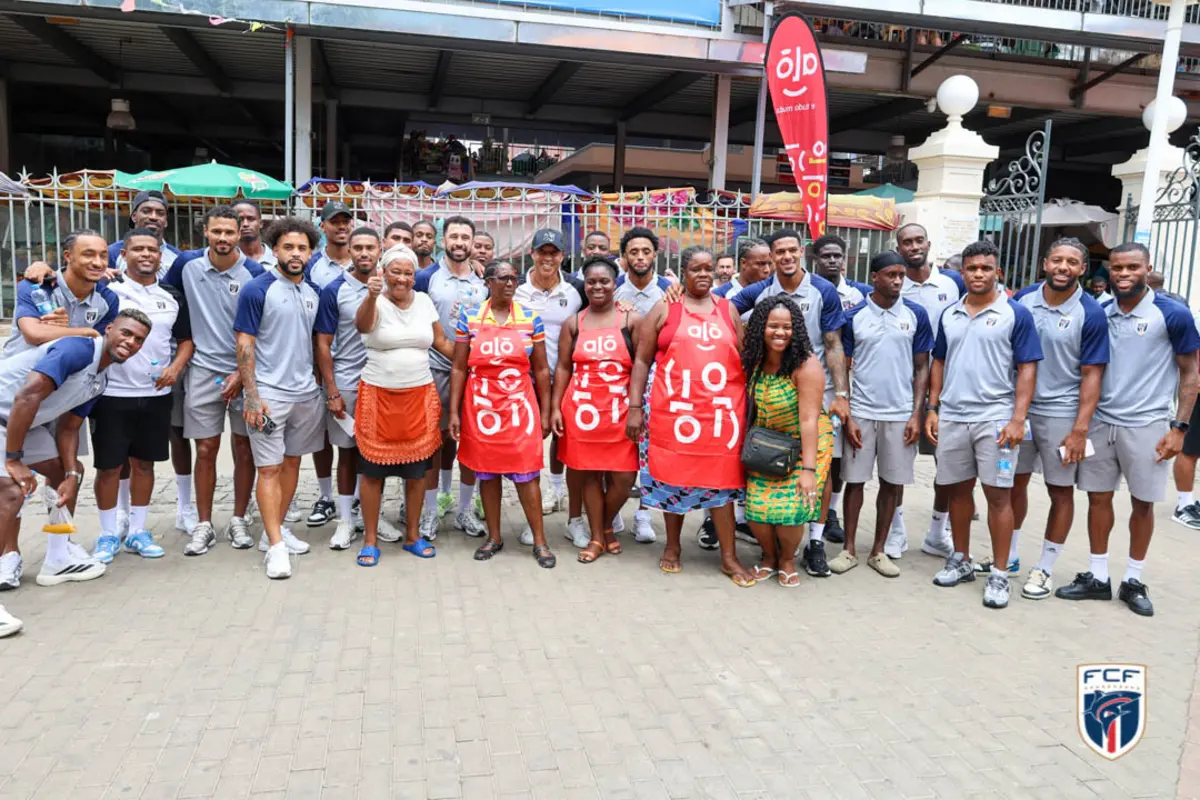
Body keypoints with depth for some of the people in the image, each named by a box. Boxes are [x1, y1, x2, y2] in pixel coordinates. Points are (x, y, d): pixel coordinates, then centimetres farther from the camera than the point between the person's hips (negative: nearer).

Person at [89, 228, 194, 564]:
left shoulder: (173, 297, 7)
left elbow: (185, 339, 12)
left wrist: (176, 367, -3)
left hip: (156, 395, 3)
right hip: (113, 394, -3)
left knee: (144, 462, 12)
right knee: (109, 465, 3)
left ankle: (137, 532, 23)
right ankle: (108, 535, 17)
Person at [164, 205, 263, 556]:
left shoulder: (254, 273, -7)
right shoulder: (187, 264, 0)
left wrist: (243, 374, -11)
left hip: (245, 372, -1)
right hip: (203, 370, 1)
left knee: (244, 448, 5)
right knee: (206, 449, 4)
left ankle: (238, 521, 19)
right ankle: (203, 525, 15)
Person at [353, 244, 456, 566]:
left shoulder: (424, 301, 6)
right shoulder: (377, 303, -8)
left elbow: (442, 342, 11)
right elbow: (362, 325, -31)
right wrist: (371, 295, -49)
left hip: (419, 396, 4)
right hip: (379, 396, -3)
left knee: (418, 469, 10)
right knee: (374, 469, 5)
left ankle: (413, 535, 26)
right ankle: (370, 540, 19)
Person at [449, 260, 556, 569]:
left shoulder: (531, 319, 2)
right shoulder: (469, 318, 1)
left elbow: (541, 369, 5)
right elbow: (459, 368, 3)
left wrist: (545, 412, 3)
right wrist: (454, 412, -1)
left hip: (519, 407, -1)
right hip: (481, 407, 1)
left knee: (526, 474, 0)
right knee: (487, 473, 10)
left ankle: (539, 540, 10)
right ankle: (494, 536, 24)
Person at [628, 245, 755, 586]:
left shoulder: (728, 310, 11)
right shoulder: (665, 309, 4)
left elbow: (744, 360, 14)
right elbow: (642, 360, 3)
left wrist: (748, 407, 8)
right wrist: (635, 408, -3)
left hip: (721, 411, 1)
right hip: (672, 410, -1)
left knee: (721, 480, 3)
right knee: (673, 477, 8)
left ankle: (729, 557, 12)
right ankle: (673, 547, 26)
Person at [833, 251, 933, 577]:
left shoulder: (916, 315, 2)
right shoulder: (853, 316, -1)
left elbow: (921, 368, 5)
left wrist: (916, 415, -2)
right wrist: (847, 417, -5)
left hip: (901, 415, 1)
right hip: (861, 413, -1)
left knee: (892, 483, 8)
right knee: (855, 481, 5)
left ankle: (878, 551, 21)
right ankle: (849, 550, 17)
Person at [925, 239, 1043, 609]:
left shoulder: (1016, 314, -2)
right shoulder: (950, 314, 11)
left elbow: (1027, 369, -5)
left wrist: (1018, 419, -13)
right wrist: (932, 408, 7)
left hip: (995, 418, -4)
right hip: (951, 418, 4)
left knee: (998, 494, -1)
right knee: (958, 490, 12)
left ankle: (999, 575, 9)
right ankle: (961, 561, 26)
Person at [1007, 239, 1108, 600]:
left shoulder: (1091, 314, -9)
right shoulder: (1023, 299, -1)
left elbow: (1092, 375, -9)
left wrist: (1080, 429, -15)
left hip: (1061, 414, -3)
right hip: (1018, 407, 3)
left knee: (1060, 491, 6)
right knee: (1015, 483, 13)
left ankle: (1044, 569, 19)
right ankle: (1007, 557, 29)